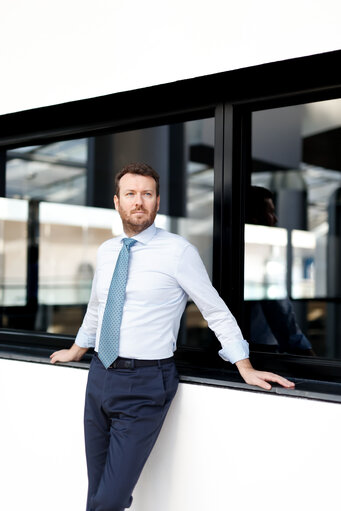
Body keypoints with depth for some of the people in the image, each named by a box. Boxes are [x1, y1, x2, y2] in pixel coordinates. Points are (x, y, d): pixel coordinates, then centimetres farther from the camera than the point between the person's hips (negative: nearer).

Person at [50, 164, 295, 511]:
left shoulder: (178, 251, -8)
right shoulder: (106, 251, 9)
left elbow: (216, 311, -3)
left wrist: (245, 368, -5)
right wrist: (76, 351, 35)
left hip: (144, 385, -6)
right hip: (100, 376, 6)